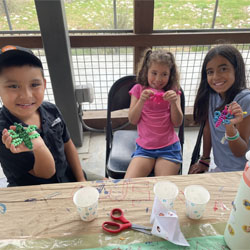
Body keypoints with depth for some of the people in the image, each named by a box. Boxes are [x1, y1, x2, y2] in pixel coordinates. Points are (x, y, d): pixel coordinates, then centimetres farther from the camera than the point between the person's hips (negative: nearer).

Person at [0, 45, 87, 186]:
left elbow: (68, 146, 2)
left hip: (68, 180, 4)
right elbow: (46, 174, -19)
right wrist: (38, 147, -38)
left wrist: (81, 180, 3)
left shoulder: (51, 110, -10)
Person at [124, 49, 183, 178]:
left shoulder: (173, 92, 6)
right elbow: (132, 120, -1)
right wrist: (141, 101, -18)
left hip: (169, 147, 1)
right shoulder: (139, 89, 4)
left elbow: (177, 123, -1)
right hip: (144, 147, 0)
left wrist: (173, 103, -18)